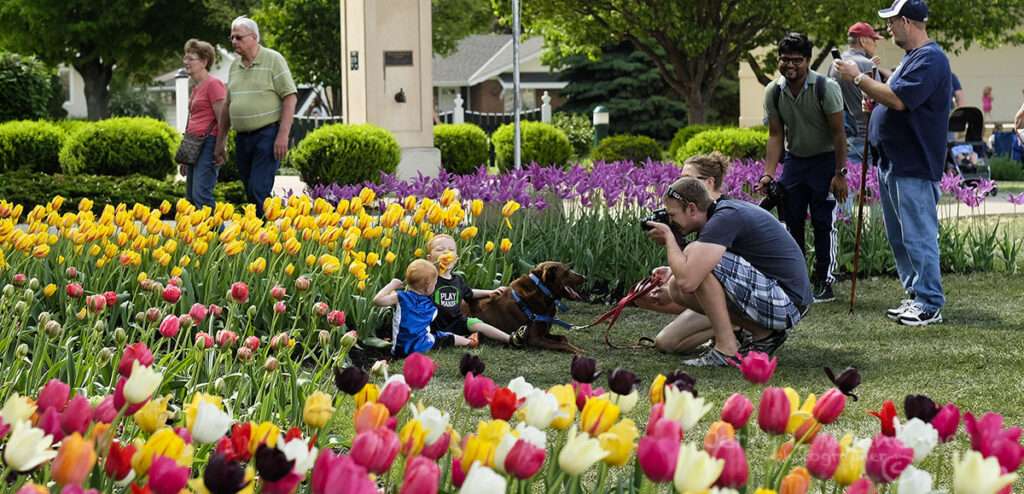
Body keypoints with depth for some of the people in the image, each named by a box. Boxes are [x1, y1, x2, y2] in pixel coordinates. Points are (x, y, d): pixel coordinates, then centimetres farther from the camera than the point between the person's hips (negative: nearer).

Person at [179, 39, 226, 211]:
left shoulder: (213, 84, -7)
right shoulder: (195, 87, 19)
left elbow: (222, 119, -13)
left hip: (209, 143, -10)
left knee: (201, 195, -18)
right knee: (190, 197, 8)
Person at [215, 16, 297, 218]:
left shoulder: (273, 60, -4)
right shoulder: (235, 65, 14)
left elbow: (290, 97, -9)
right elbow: (228, 104, 21)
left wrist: (283, 135, -16)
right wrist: (221, 140, 18)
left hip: (268, 135, -7)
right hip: (242, 137, 7)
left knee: (258, 192, -15)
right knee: (250, 193, 8)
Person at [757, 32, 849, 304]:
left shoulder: (826, 88, -19)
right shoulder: (773, 92, -6)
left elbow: (838, 133, -15)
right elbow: (776, 135, -2)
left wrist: (840, 174, -17)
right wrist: (768, 174, -12)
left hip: (825, 160, -4)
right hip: (793, 160, 4)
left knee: (824, 223, -5)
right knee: (791, 222, 5)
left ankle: (825, 283, 3)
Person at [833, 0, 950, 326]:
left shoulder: (929, 59, -16)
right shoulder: (912, 57, 18)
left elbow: (898, 99, -26)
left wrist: (859, 78, -17)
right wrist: (873, 97, 7)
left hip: (914, 168, -11)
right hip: (894, 164, 11)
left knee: (918, 237, -7)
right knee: (899, 238, 16)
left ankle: (930, 305, -3)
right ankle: (915, 297, 24)